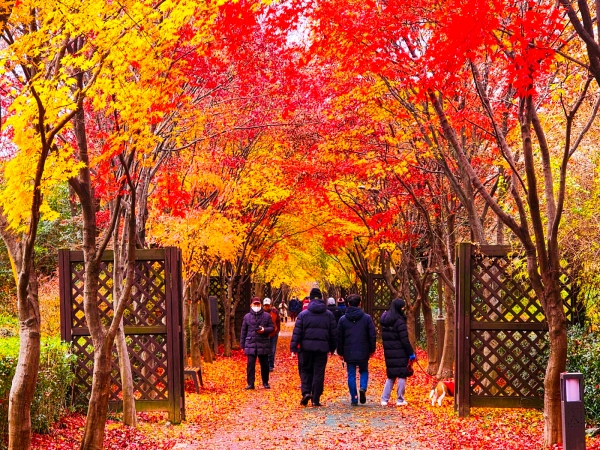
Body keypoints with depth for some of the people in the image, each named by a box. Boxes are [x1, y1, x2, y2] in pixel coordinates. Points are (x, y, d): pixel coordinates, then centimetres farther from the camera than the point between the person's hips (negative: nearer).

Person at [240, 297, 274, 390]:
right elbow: (243, 332, 10)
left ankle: (265, 382, 21)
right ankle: (250, 383, 0)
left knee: (264, 364, 8)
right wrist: (242, 345, 7)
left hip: (263, 344, 0)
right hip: (250, 344, 0)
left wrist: (264, 330, -14)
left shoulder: (267, 316, 5)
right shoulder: (247, 317, 8)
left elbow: (272, 327, 7)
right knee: (250, 364, -4)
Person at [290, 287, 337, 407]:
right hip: (322, 348, 1)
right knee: (319, 372, 4)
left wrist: (293, 347, -2)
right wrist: (332, 348, 18)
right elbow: (334, 333, 9)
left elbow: (297, 332, -4)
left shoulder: (303, 314, 0)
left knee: (305, 370, 13)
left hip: (306, 347, -1)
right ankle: (316, 399, 4)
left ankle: (306, 392, -7)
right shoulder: (329, 315, 6)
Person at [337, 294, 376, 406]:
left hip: (349, 353, 0)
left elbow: (339, 337, 4)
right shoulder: (367, 318, -1)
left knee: (351, 375, 7)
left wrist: (340, 352, 13)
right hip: (363, 352, 0)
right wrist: (372, 349, 11)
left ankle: (354, 398, 5)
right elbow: (372, 335, 0)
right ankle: (363, 388, -8)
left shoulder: (343, 319, 1)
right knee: (364, 371, 18)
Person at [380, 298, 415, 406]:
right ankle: (400, 400, 7)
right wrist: (411, 353, -9)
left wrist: (388, 348, 17)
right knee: (402, 375, 4)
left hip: (388, 353, 7)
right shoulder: (399, 322, -15)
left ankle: (384, 399, 9)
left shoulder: (385, 321, 8)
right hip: (400, 354, -7)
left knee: (390, 376, 15)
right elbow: (405, 340, -15)